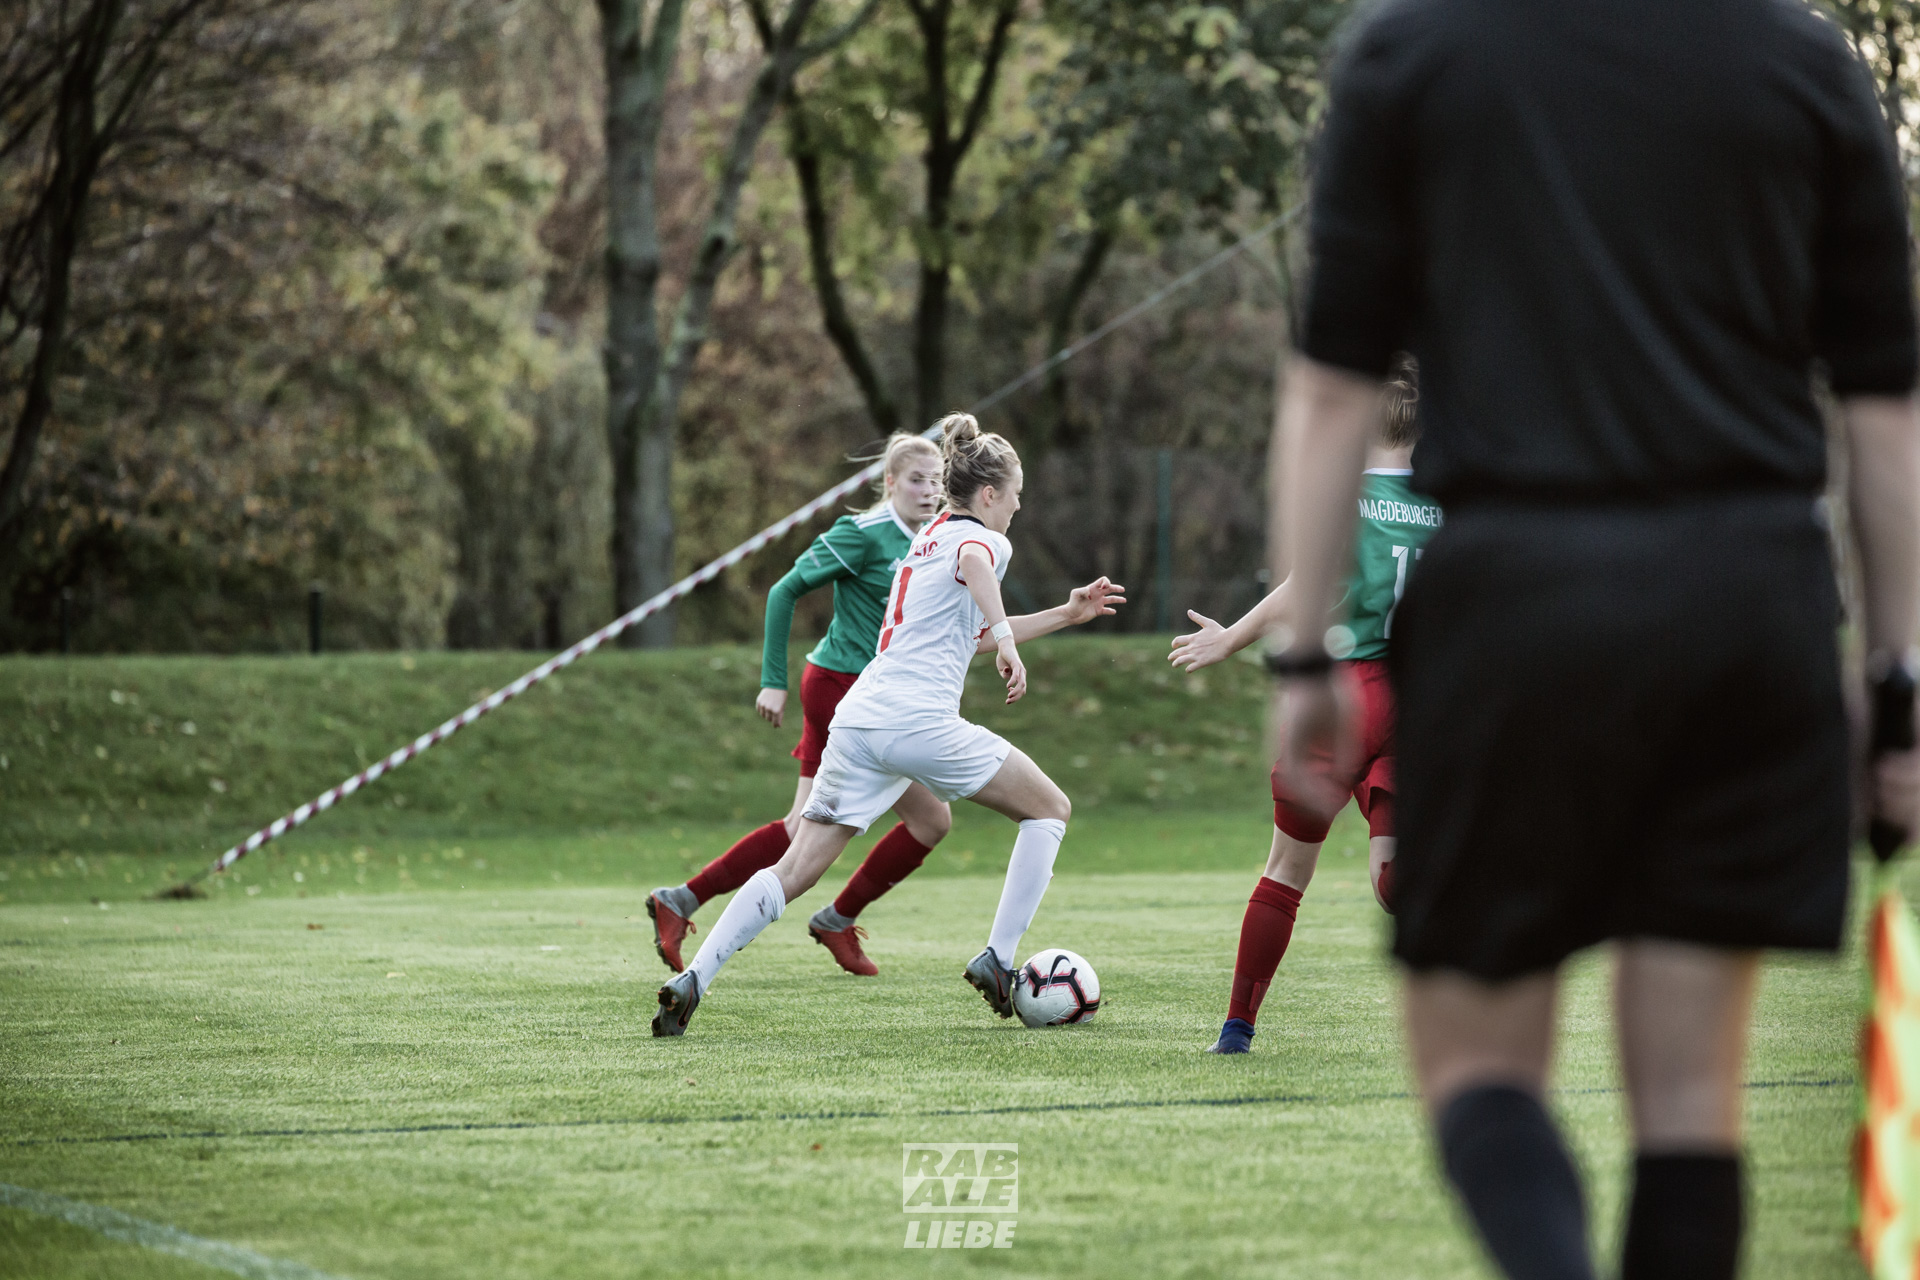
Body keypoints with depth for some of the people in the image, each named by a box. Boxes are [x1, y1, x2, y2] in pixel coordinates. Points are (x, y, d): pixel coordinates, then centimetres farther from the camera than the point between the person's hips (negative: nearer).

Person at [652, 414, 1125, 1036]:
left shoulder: (929, 538, 29)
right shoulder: (983, 539, 3)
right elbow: (974, 564, -24)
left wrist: (1065, 615, 41)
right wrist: (1006, 641, -33)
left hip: (857, 721, 8)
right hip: (920, 720, -8)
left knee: (795, 870, 2)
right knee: (1050, 808, 11)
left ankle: (692, 978, -13)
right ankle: (998, 961, 7)